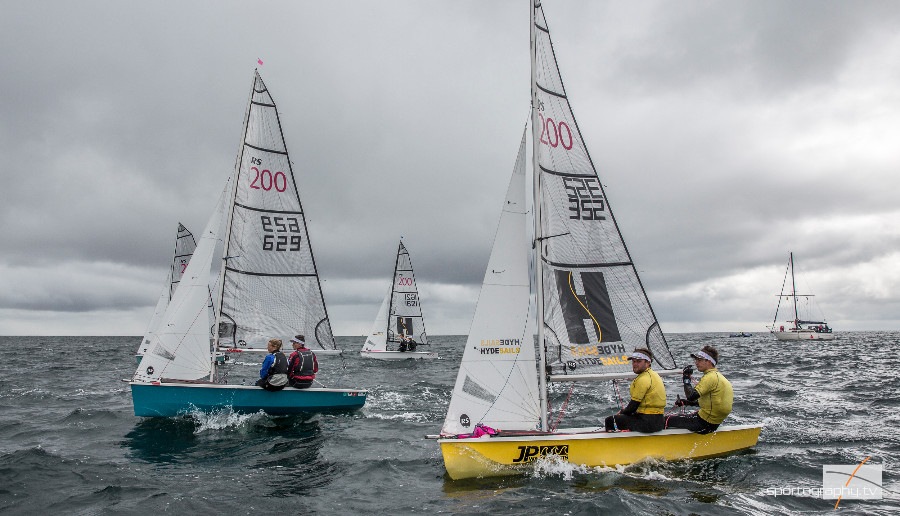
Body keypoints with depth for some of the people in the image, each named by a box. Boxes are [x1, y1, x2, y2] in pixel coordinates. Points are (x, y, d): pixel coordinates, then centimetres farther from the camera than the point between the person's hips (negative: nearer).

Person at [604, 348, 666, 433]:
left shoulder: (643, 379, -18)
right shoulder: (653, 374, 13)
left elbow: (633, 406, -15)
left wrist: (622, 412, 4)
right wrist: (624, 410, 16)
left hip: (648, 423, -10)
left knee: (610, 420, -3)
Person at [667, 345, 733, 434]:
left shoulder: (710, 377, -19)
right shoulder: (717, 375, 14)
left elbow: (691, 396, -28)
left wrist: (686, 378, -14)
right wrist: (687, 402, 16)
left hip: (704, 423, -11)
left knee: (666, 421, -7)